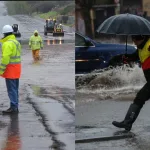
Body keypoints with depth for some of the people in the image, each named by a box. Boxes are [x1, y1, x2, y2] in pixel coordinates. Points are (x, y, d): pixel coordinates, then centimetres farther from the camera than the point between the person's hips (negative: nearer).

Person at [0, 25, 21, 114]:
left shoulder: (7, 44, -17)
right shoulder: (16, 42, 13)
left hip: (10, 69, -10)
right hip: (17, 67, 10)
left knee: (11, 89, -7)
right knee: (15, 89, 13)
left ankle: (13, 107, -7)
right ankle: (15, 107, 17)